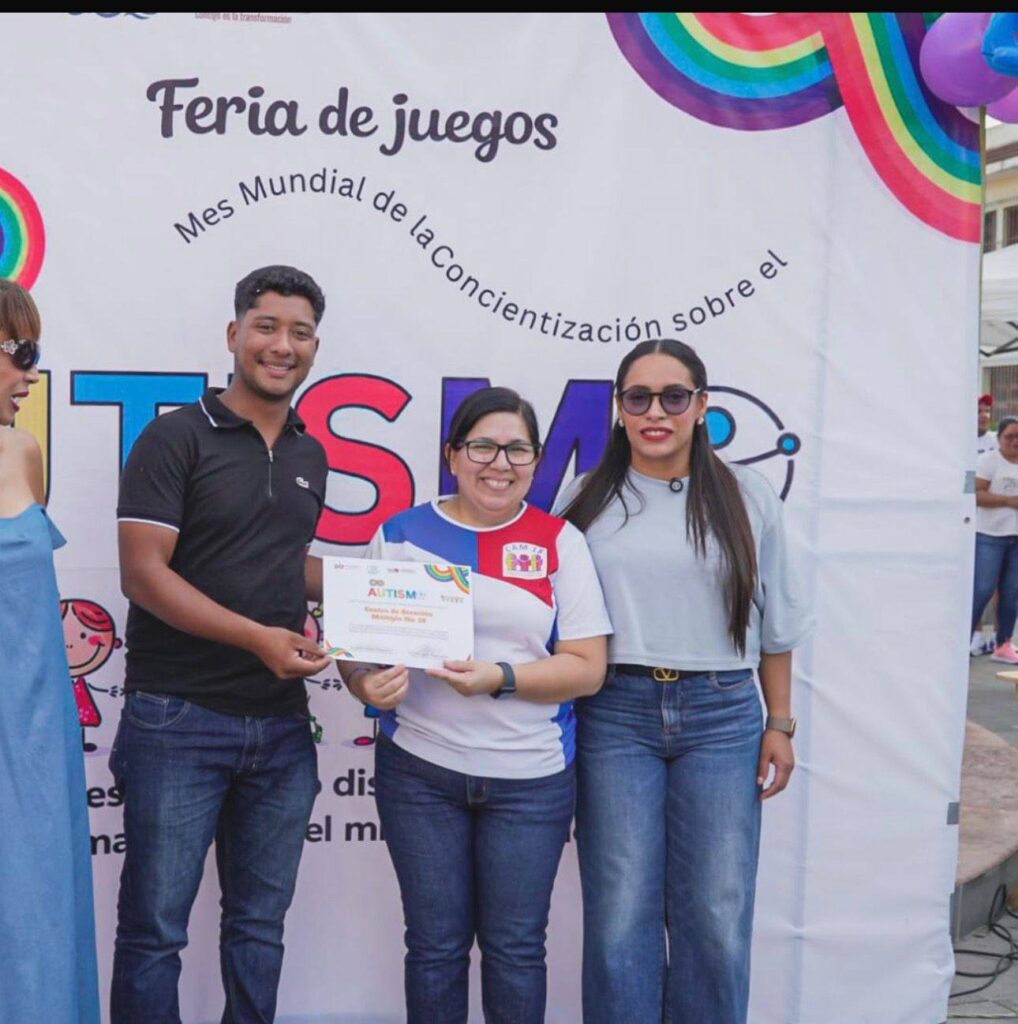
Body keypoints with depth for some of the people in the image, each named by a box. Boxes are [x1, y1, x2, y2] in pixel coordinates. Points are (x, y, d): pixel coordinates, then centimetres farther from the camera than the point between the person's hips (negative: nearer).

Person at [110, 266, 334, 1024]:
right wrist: (257, 637, -23)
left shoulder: (311, 457, 12)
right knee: (155, 925, 3)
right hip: (179, 719, -5)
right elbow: (143, 573, -13)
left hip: (281, 725, 6)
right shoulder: (177, 437, -6)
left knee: (260, 923, 15)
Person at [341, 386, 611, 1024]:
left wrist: (500, 678, -20)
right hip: (420, 769, 1)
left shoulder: (561, 542, -1)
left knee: (515, 945, 9)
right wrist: (367, 683, -19)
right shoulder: (401, 534, 2)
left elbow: (588, 667, -5)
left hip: (532, 777, 0)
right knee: (436, 943, 11)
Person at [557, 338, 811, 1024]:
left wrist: (781, 724, 10)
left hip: (721, 715, 1)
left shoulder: (748, 497, 5)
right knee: (620, 915, 2)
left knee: (717, 916, 4)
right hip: (615, 711, 0)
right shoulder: (587, 499, 5)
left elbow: (776, 621, 11)